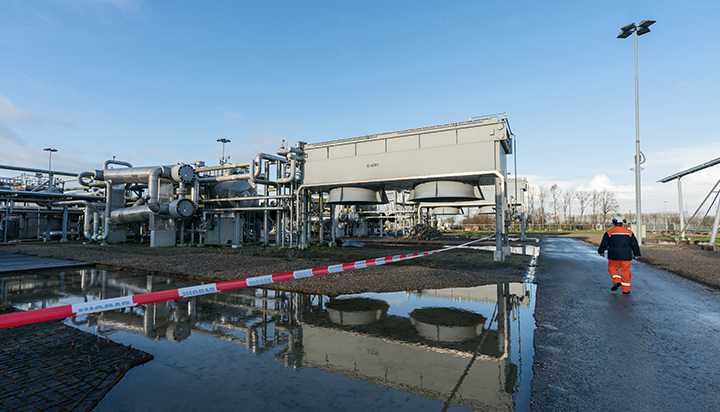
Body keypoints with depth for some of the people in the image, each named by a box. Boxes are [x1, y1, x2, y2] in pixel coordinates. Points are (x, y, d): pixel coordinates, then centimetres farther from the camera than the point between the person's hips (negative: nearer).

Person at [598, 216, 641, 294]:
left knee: (613, 268, 14)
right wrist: (637, 253, 21)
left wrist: (601, 251, 13)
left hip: (614, 255, -2)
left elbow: (604, 244, 1)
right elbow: (634, 244, 13)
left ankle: (617, 281, -7)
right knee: (625, 271, 6)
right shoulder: (629, 232, 9)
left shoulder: (609, 232, 0)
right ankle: (626, 289, 8)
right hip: (626, 256, 3)